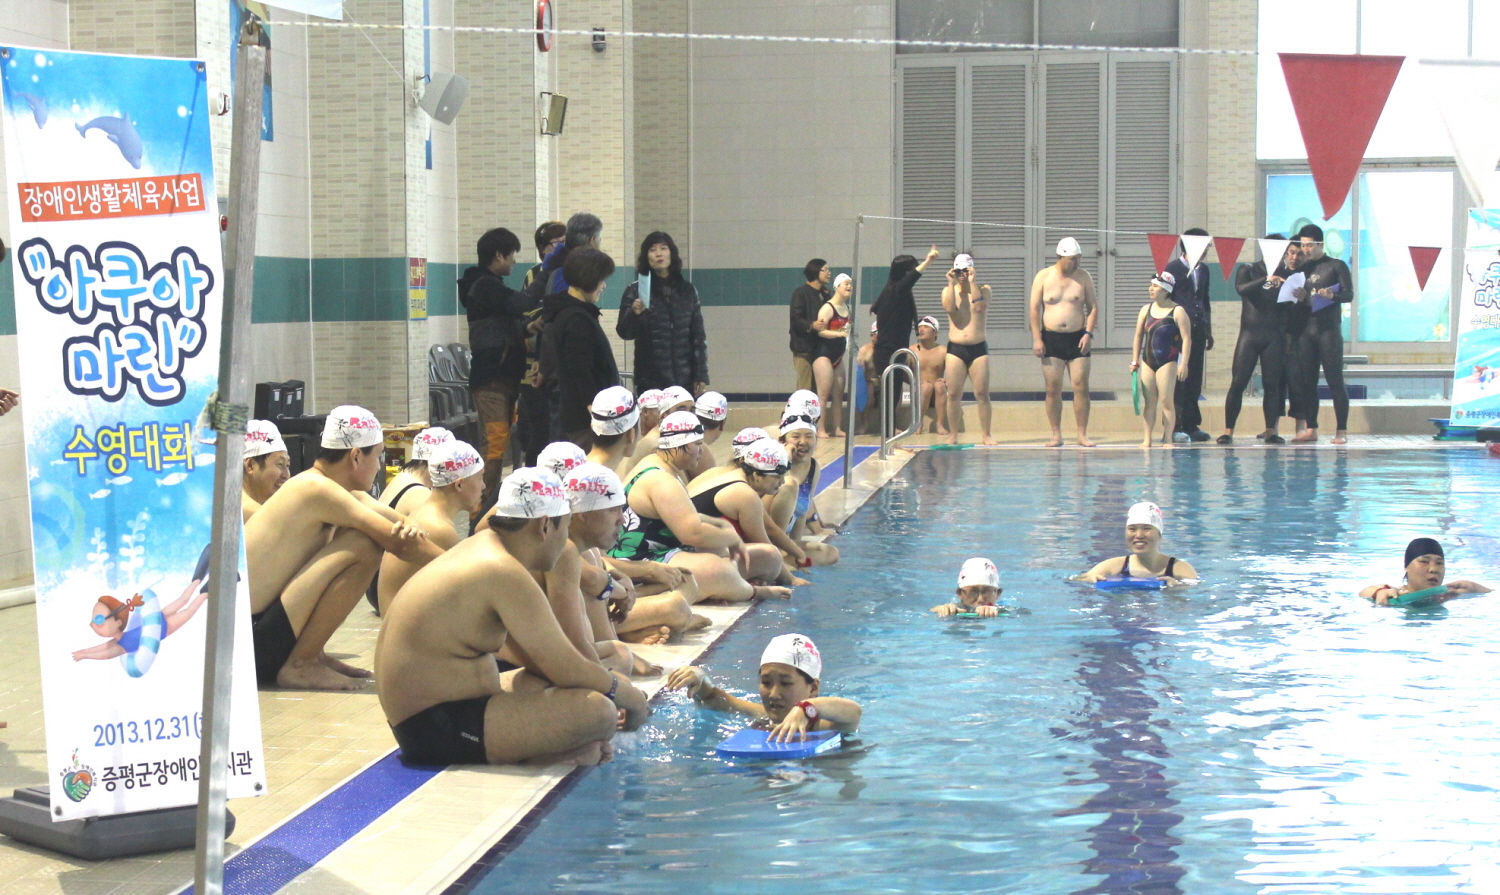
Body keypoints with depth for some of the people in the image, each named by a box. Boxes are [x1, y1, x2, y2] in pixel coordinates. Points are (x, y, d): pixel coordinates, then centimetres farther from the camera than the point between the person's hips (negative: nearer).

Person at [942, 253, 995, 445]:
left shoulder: (983, 290, 6)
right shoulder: (948, 291, 8)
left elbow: (981, 306, -15)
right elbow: (949, 307, -12)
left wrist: (972, 282, -14)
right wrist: (952, 283, -11)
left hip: (978, 349, -1)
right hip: (955, 349, 1)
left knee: (982, 393, -3)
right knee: (954, 394, -1)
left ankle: (986, 433, 2)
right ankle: (953, 434, 5)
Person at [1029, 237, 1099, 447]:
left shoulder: (1083, 277, 5)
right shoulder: (1043, 277, 2)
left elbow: (1093, 307, 7)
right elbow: (1035, 309, 1)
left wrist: (1088, 333, -5)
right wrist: (1036, 338, -6)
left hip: (1077, 338, 1)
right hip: (1051, 339, -1)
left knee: (1081, 387, -4)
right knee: (1053, 389, 0)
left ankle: (1082, 434, 1)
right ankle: (1056, 434, 6)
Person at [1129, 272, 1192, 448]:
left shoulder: (1177, 312, -6)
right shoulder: (1146, 310, 9)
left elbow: (1187, 339, -8)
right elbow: (1138, 336, 15)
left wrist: (1184, 363, -15)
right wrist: (1135, 361, 10)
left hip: (1168, 362, -5)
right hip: (1148, 360, 5)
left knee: (1166, 401, -5)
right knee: (1148, 401, 5)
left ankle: (1168, 439, -1)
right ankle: (1147, 439, 6)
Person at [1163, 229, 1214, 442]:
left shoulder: (1203, 269, 14)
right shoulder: (1174, 268, -4)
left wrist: (1208, 332, 19)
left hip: (1197, 330, 6)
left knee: (1195, 379, 6)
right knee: (1179, 378, -6)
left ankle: (1191, 425, 11)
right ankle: (1177, 426, -3)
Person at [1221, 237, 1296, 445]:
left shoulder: (1285, 275, 11)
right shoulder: (1248, 270, 6)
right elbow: (1241, 288, -15)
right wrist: (1266, 280, -27)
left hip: (1274, 337, 2)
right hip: (1250, 334, -2)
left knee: (1272, 384, -1)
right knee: (1238, 382, -6)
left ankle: (1270, 431, 4)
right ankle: (1228, 431, -4)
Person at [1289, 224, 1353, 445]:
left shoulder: (1336, 266, 3)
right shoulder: (1303, 269, 16)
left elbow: (1348, 294, -5)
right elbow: (1295, 299, 16)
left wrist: (1332, 295, -25)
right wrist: (1299, 297, -7)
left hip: (1329, 329, -5)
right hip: (1305, 330, 5)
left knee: (1335, 380, -6)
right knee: (1306, 381, 4)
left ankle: (1341, 431, -6)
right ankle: (1311, 429, 9)